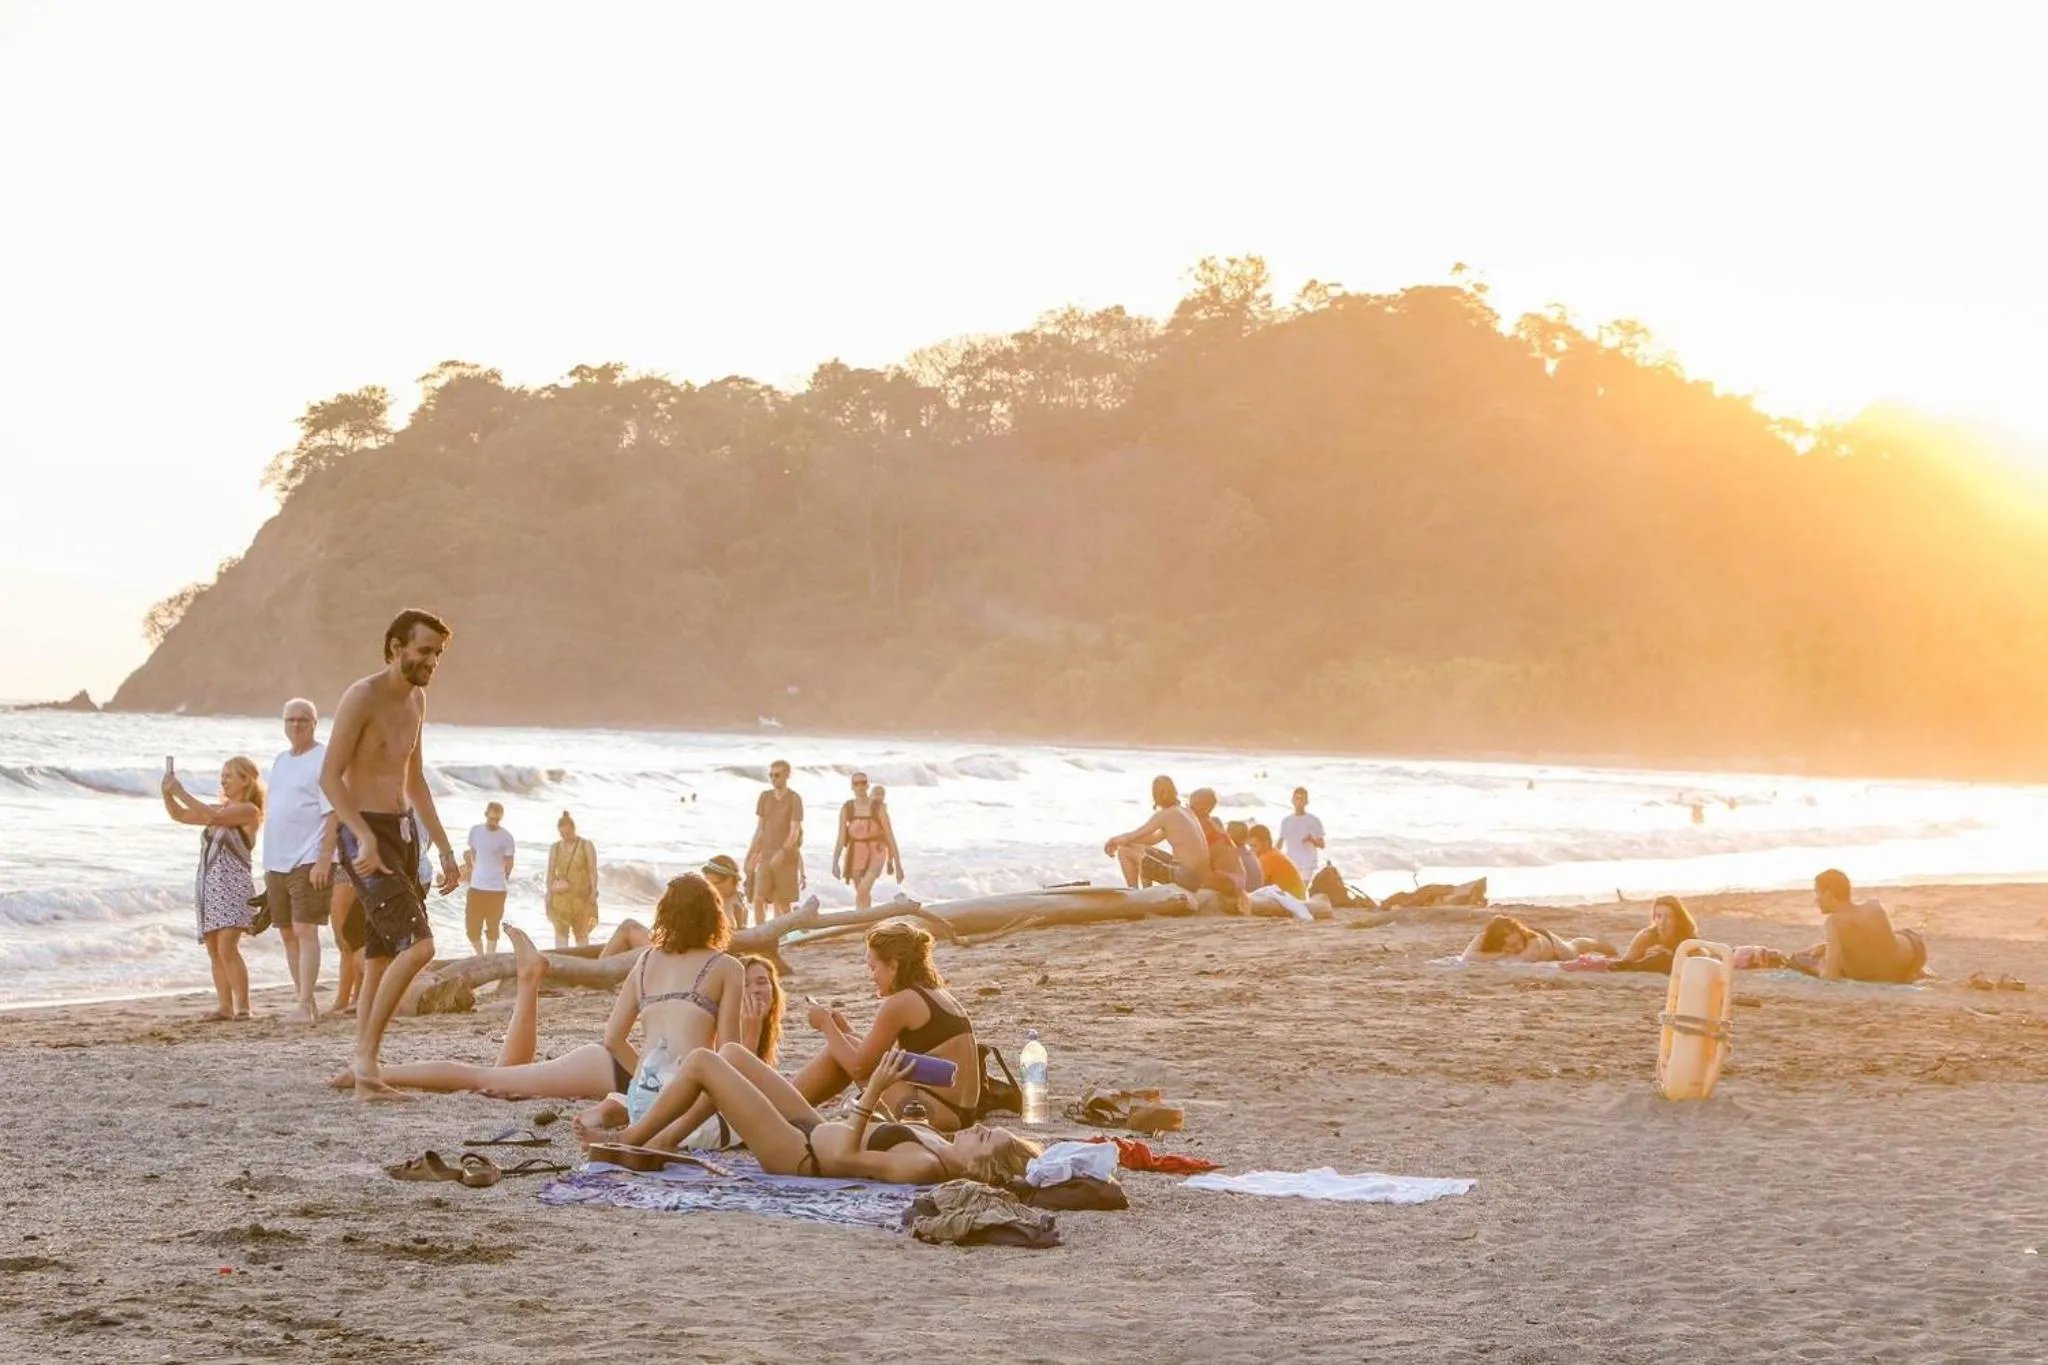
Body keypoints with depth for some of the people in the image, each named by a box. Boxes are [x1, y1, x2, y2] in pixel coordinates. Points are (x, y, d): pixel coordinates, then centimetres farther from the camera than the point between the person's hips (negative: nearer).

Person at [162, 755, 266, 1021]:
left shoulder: (248, 810, -4)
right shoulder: (220, 809, 20)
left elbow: (213, 817, -18)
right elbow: (180, 815, 21)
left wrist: (181, 792, -16)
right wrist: (168, 793, 2)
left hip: (233, 887, -8)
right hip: (209, 886, 8)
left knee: (227, 948, -18)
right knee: (214, 951, 3)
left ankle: (243, 1007, -16)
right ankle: (225, 1007, 4)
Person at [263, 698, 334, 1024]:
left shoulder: (324, 759, -6)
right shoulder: (280, 761, 18)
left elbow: (333, 813, -12)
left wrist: (324, 859, -20)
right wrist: (268, 863, 19)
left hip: (307, 860, -8)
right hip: (277, 861, 8)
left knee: (305, 930, -13)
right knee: (287, 933, 8)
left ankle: (305, 1005, -16)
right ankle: (307, 1003, 14)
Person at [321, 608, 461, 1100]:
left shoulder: (416, 700, 15)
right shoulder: (362, 697, -11)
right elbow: (330, 776, -17)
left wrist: (444, 848, 23)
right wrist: (365, 838, -29)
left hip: (402, 833, 9)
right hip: (365, 835, -9)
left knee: (381, 961, 9)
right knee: (417, 944, -20)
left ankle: (365, 1075, 13)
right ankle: (366, 1054, -11)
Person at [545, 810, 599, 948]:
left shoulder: (587, 846, 1)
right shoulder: (555, 848, 8)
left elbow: (593, 871, -1)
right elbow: (551, 872, 9)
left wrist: (593, 892, -8)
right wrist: (549, 893, 2)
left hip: (581, 895, -1)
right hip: (561, 896, 1)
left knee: (581, 933, 6)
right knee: (560, 931, -10)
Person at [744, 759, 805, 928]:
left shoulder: (794, 799, -5)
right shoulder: (765, 797, 9)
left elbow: (795, 831, -12)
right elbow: (759, 829, 14)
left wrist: (782, 852, -26)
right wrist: (750, 856, 10)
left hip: (787, 857, -4)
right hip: (766, 855, 4)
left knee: (783, 903, 1)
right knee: (758, 899, -9)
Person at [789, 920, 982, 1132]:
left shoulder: (900, 1003, -11)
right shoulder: (938, 995, 16)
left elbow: (859, 1067, -5)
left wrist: (827, 1025, 7)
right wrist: (845, 1032, 18)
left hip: (939, 1113, -9)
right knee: (845, 1050, 17)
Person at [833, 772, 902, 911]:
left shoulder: (879, 808, -6)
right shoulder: (847, 809, 0)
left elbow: (890, 836, -4)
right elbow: (841, 838, -1)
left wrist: (898, 865, -5)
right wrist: (835, 863, -11)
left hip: (875, 854, -3)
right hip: (855, 854, 3)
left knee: (863, 891, -24)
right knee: (863, 894, 14)